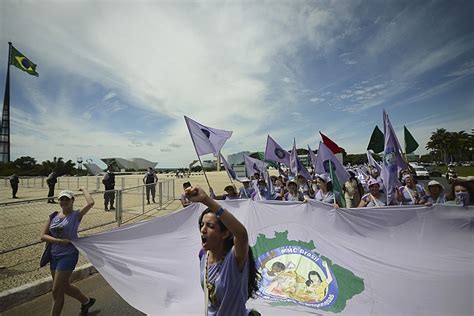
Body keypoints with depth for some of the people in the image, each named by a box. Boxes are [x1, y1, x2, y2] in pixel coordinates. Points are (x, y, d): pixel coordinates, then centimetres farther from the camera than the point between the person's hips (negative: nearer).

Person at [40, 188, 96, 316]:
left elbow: (90, 203, -29)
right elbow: (43, 236, 2)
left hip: (68, 255, -7)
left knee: (56, 292, 0)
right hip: (54, 255, 7)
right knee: (65, 286, 21)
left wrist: (84, 189, -13)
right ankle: (86, 301, 43)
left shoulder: (76, 215, -12)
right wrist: (59, 241, -16)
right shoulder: (54, 216, 4)